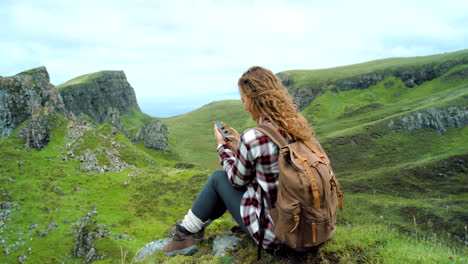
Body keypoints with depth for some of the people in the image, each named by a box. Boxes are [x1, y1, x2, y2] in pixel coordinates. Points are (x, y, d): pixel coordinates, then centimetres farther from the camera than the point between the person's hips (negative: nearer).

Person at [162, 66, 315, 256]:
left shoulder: (253, 138, -25)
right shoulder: (299, 125, -3)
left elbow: (238, 179, -6)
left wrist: (222, 146, 8)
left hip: (272, 233, -7)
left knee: (219, 177, 10)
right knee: (233, 181, 20)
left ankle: (186, 232, 28)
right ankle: (194, 227, 36)